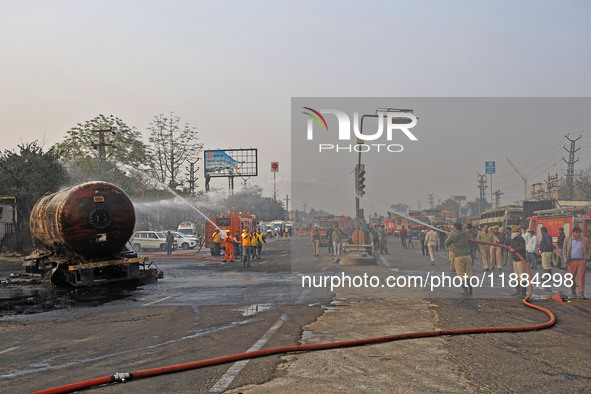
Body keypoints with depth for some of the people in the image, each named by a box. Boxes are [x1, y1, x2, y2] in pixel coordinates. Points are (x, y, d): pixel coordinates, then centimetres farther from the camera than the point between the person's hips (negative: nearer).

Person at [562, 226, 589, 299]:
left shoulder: (585, 240, 10)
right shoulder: (567, 240, 8)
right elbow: (564, 251, 9)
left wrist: (586, 259, 4)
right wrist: (566, 260, -1)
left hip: (581, 261, 0)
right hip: (571, 262, 0)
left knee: (581, 277, -8)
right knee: (571, 277, 4)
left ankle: (581, 293, -7)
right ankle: (573, 292, 22)